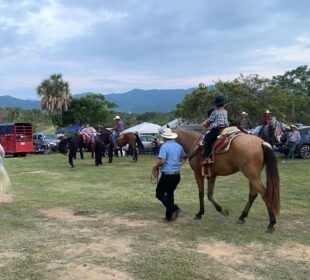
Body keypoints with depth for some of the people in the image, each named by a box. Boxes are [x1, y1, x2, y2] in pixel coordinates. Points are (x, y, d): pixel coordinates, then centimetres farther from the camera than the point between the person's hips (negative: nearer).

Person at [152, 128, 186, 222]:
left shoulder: (164, 146, -14)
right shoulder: (179, 146, 7)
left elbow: (161, 161, -23)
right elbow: (184, 157, 25)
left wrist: (156, 167, -5)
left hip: (167, 175, -7)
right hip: (177, 175, 7)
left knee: (159, 194, 6)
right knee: (170, 194, 20)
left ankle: (173, 208, -11)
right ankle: (169, 215, 21)